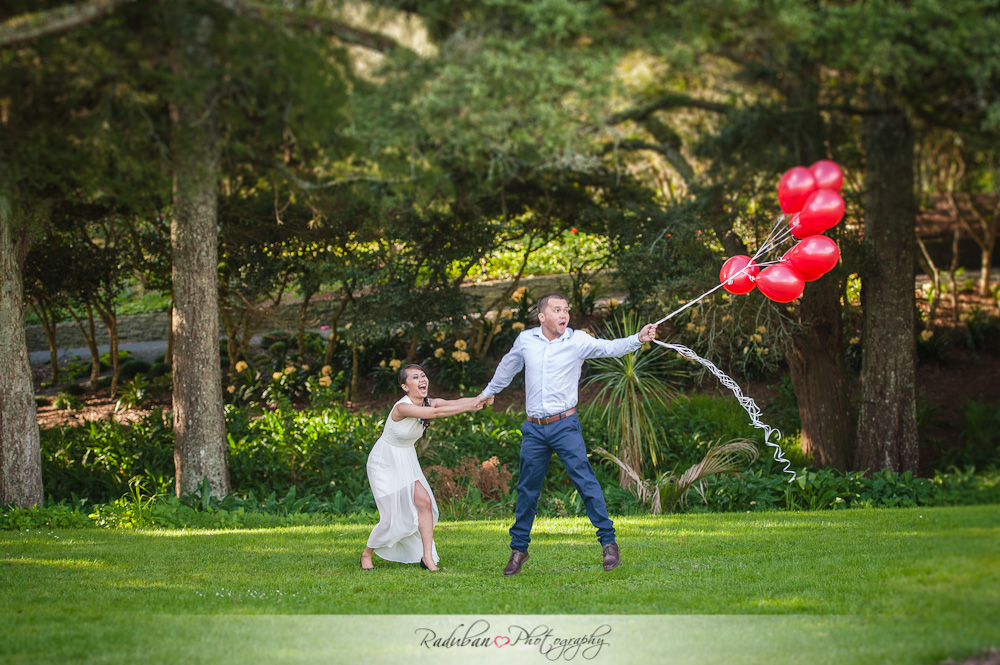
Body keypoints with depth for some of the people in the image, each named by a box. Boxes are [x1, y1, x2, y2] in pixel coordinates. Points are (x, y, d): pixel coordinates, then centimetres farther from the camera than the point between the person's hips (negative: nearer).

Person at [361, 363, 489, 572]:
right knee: (393, 517, -8)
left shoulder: (428, 403, -7)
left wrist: (480, 399, -43)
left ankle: (427, 558, -7)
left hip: (407, 461, 7)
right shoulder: (402, 407, -30)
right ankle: (367, 553, 17)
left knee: (424, 501, -12)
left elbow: (455, 402, -24)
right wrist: (471, 406, -46)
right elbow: (436, 413, -41)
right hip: (385, 462, -7)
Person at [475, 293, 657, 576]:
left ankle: (608, 542, -7)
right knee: (527, 489, 9)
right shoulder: (525, 340, 3)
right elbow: (508, 366, 23)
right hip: (534, 429, 3)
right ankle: (519, 548, 21)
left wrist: (638, 339, -40)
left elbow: (609, 348, -22)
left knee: (586, 481, -11)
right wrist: (489, 392, 38)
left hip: (565, 425, -3)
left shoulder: (577, 340, -6)